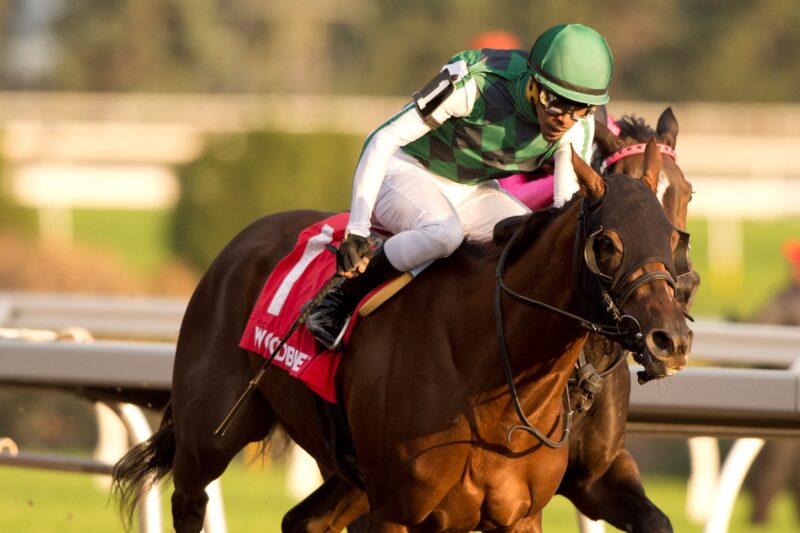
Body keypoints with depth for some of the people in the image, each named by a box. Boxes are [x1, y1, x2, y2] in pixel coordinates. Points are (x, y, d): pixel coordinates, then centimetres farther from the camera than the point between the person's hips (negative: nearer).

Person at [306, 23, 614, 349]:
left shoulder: (577, 128, -16)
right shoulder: (473, 83, -31)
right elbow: (386, 140, -27)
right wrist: (357, 232, -31)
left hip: (474, 192, 6)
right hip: (406, 172, -6)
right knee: (444, 231, -38)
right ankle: (344, 296, -21)